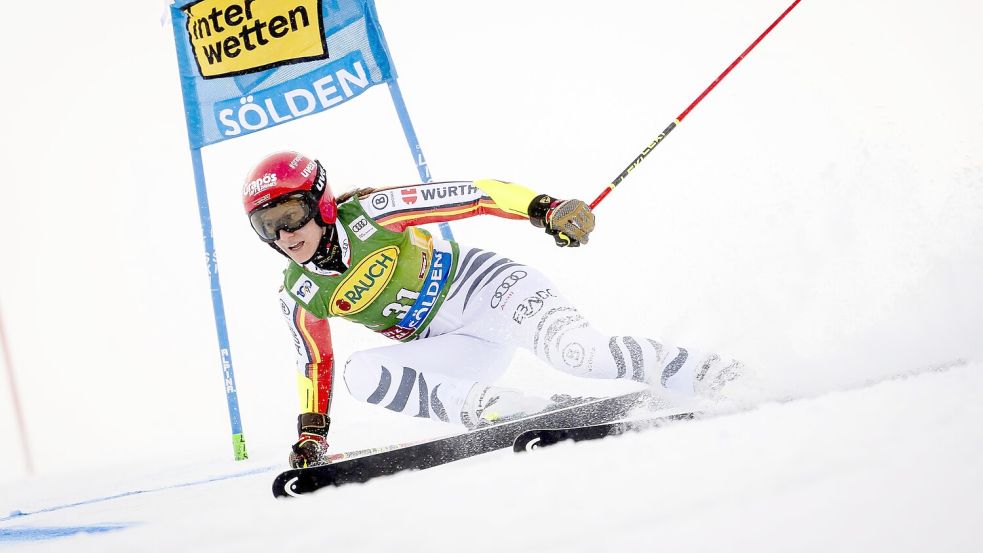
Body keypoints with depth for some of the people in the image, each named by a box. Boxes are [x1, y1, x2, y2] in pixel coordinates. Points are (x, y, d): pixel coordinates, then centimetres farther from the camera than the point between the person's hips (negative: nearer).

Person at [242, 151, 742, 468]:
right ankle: (501, 409, -30)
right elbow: (314, 362, 15)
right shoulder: (300, 296, -2)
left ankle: (691, 373, -13)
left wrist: (545, 208, -29)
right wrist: (311, 432, 12)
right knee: (361, 374, -23)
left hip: (486, 287, -5)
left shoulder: (368, 213, -16)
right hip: (463, 353, 5)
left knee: (577, 353, -31)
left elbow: (470, 196, -17)